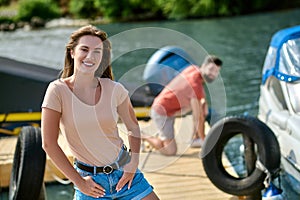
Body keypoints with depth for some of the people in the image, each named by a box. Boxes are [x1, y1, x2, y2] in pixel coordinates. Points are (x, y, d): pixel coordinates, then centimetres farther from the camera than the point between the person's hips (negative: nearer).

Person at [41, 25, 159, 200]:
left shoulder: (114, 90, -5)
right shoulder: (58, 90, -13)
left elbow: (134, 128, 10)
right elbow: (49, 144, -11)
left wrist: (133, 165, -2)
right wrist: (78, 181, -8)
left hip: (123, 172, 3)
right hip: (90, 180, -2)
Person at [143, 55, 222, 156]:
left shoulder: (194, 68, -3)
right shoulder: (196, 85, -28)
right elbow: (198, 118, -22)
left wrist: (203, 101, 1)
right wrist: (204, 140, -13)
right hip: (162, 113, -10)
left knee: (203, 105, 7)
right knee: (171, 151, -12)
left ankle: (196, 140, 12)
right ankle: (144, 137, 6)